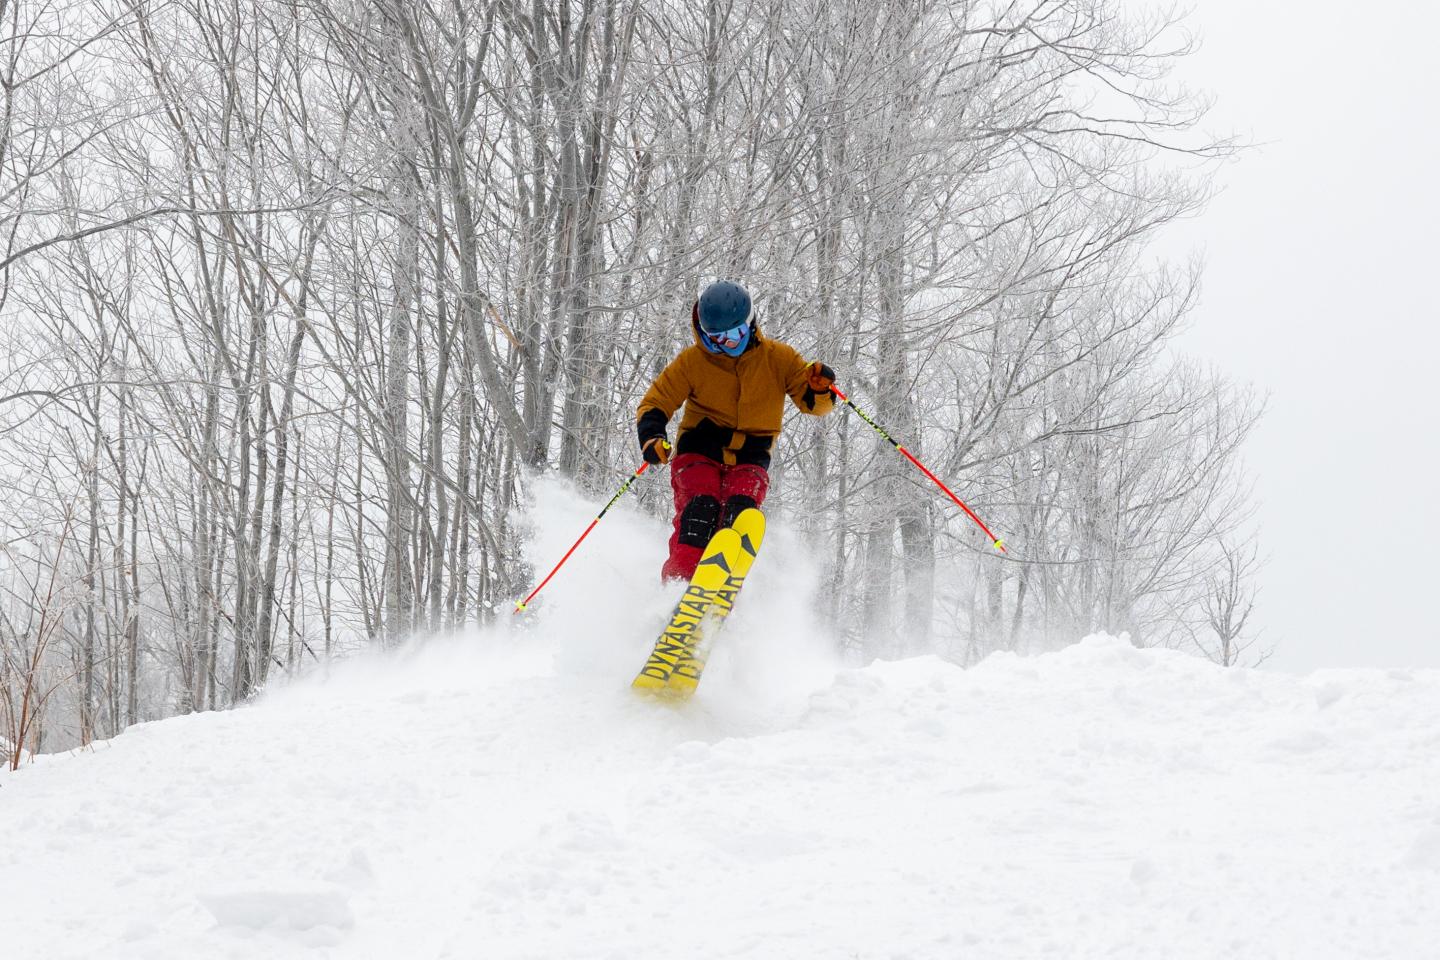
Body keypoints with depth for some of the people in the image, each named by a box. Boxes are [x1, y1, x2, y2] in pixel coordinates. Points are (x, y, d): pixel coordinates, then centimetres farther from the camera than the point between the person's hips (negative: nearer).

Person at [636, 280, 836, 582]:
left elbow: (814, 404, 3)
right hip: (699, 452, -1)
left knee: (740, 510, -28)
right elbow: (655, 404, 1)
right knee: (700, 511, -27)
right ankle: (677, 582, -32)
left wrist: (820, 388, -21)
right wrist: (651, 437, -20)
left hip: (749, 458, 1)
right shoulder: (692, 361, -3)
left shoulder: (778, 358, -1)